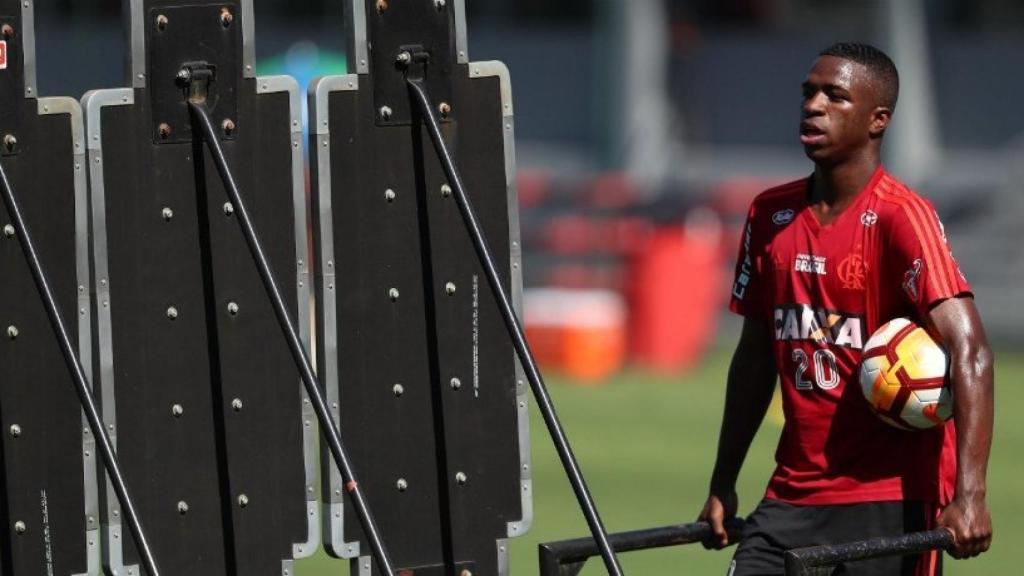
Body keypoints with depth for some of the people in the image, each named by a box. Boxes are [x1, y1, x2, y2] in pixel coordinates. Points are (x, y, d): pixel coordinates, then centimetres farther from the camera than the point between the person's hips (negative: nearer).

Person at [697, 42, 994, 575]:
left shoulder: (899, 218, -11)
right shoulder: (770, 216, 9)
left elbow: (969, 351, -21)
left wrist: (969, 495, -31)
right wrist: (722, 485, 18)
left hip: (889, 500, -6)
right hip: (794, 494, 6)